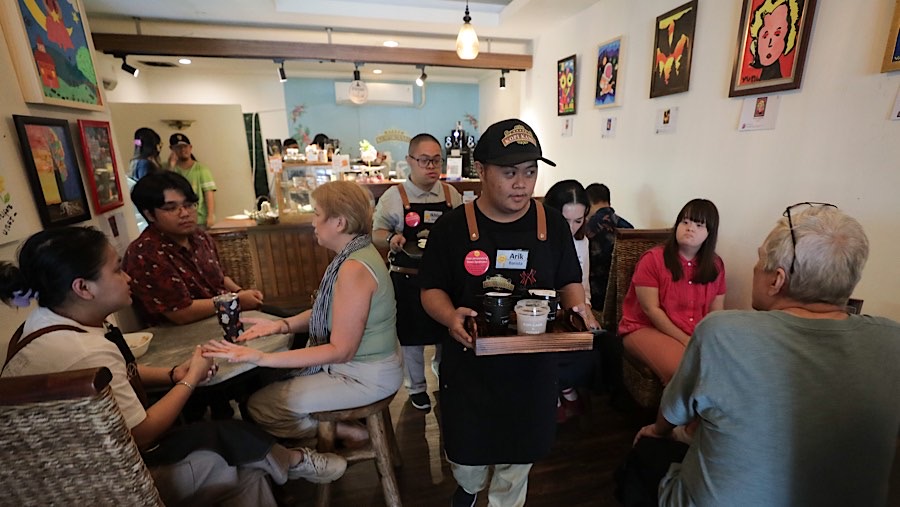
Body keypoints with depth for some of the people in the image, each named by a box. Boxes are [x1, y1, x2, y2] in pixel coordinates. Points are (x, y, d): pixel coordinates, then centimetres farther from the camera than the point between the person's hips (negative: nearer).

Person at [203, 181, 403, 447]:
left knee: (260, 405, -1)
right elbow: (326, 311, 9)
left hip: (366, 376, -9)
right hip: (356, 362, 9)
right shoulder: (356, 253, 1)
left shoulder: (354, 268, -28)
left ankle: (348, 433, 10)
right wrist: (282, 325, -5)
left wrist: (261, 358, -27)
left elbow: (341, 350, -26)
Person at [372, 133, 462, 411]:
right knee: (412, 335, 12)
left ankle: (443, 368, 49)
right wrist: (391, 238, -23)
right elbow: (376, 234, -2)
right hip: (408, 280, -2)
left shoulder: (451, 194, 2)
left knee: (447, 330, 19)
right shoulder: (394, 196, -6)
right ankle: (417, 387, 36)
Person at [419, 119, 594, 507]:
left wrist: (578, 308, -15)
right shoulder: (452, 226, -11)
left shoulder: (552, 224, -4)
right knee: (467, 447, 21)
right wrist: (450, 317, -26)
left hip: (534, 364, 2)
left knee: (519, 452, 22)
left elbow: (569, 282, 6)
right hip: (470, 363, -1)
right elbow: (432, 289, -5)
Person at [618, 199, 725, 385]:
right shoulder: (653, 258, -8)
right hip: (647, 328, -5)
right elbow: (651, 309, -12)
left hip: (697, 335, 5)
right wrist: (685, 340, -15)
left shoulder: (716, 265, 9)